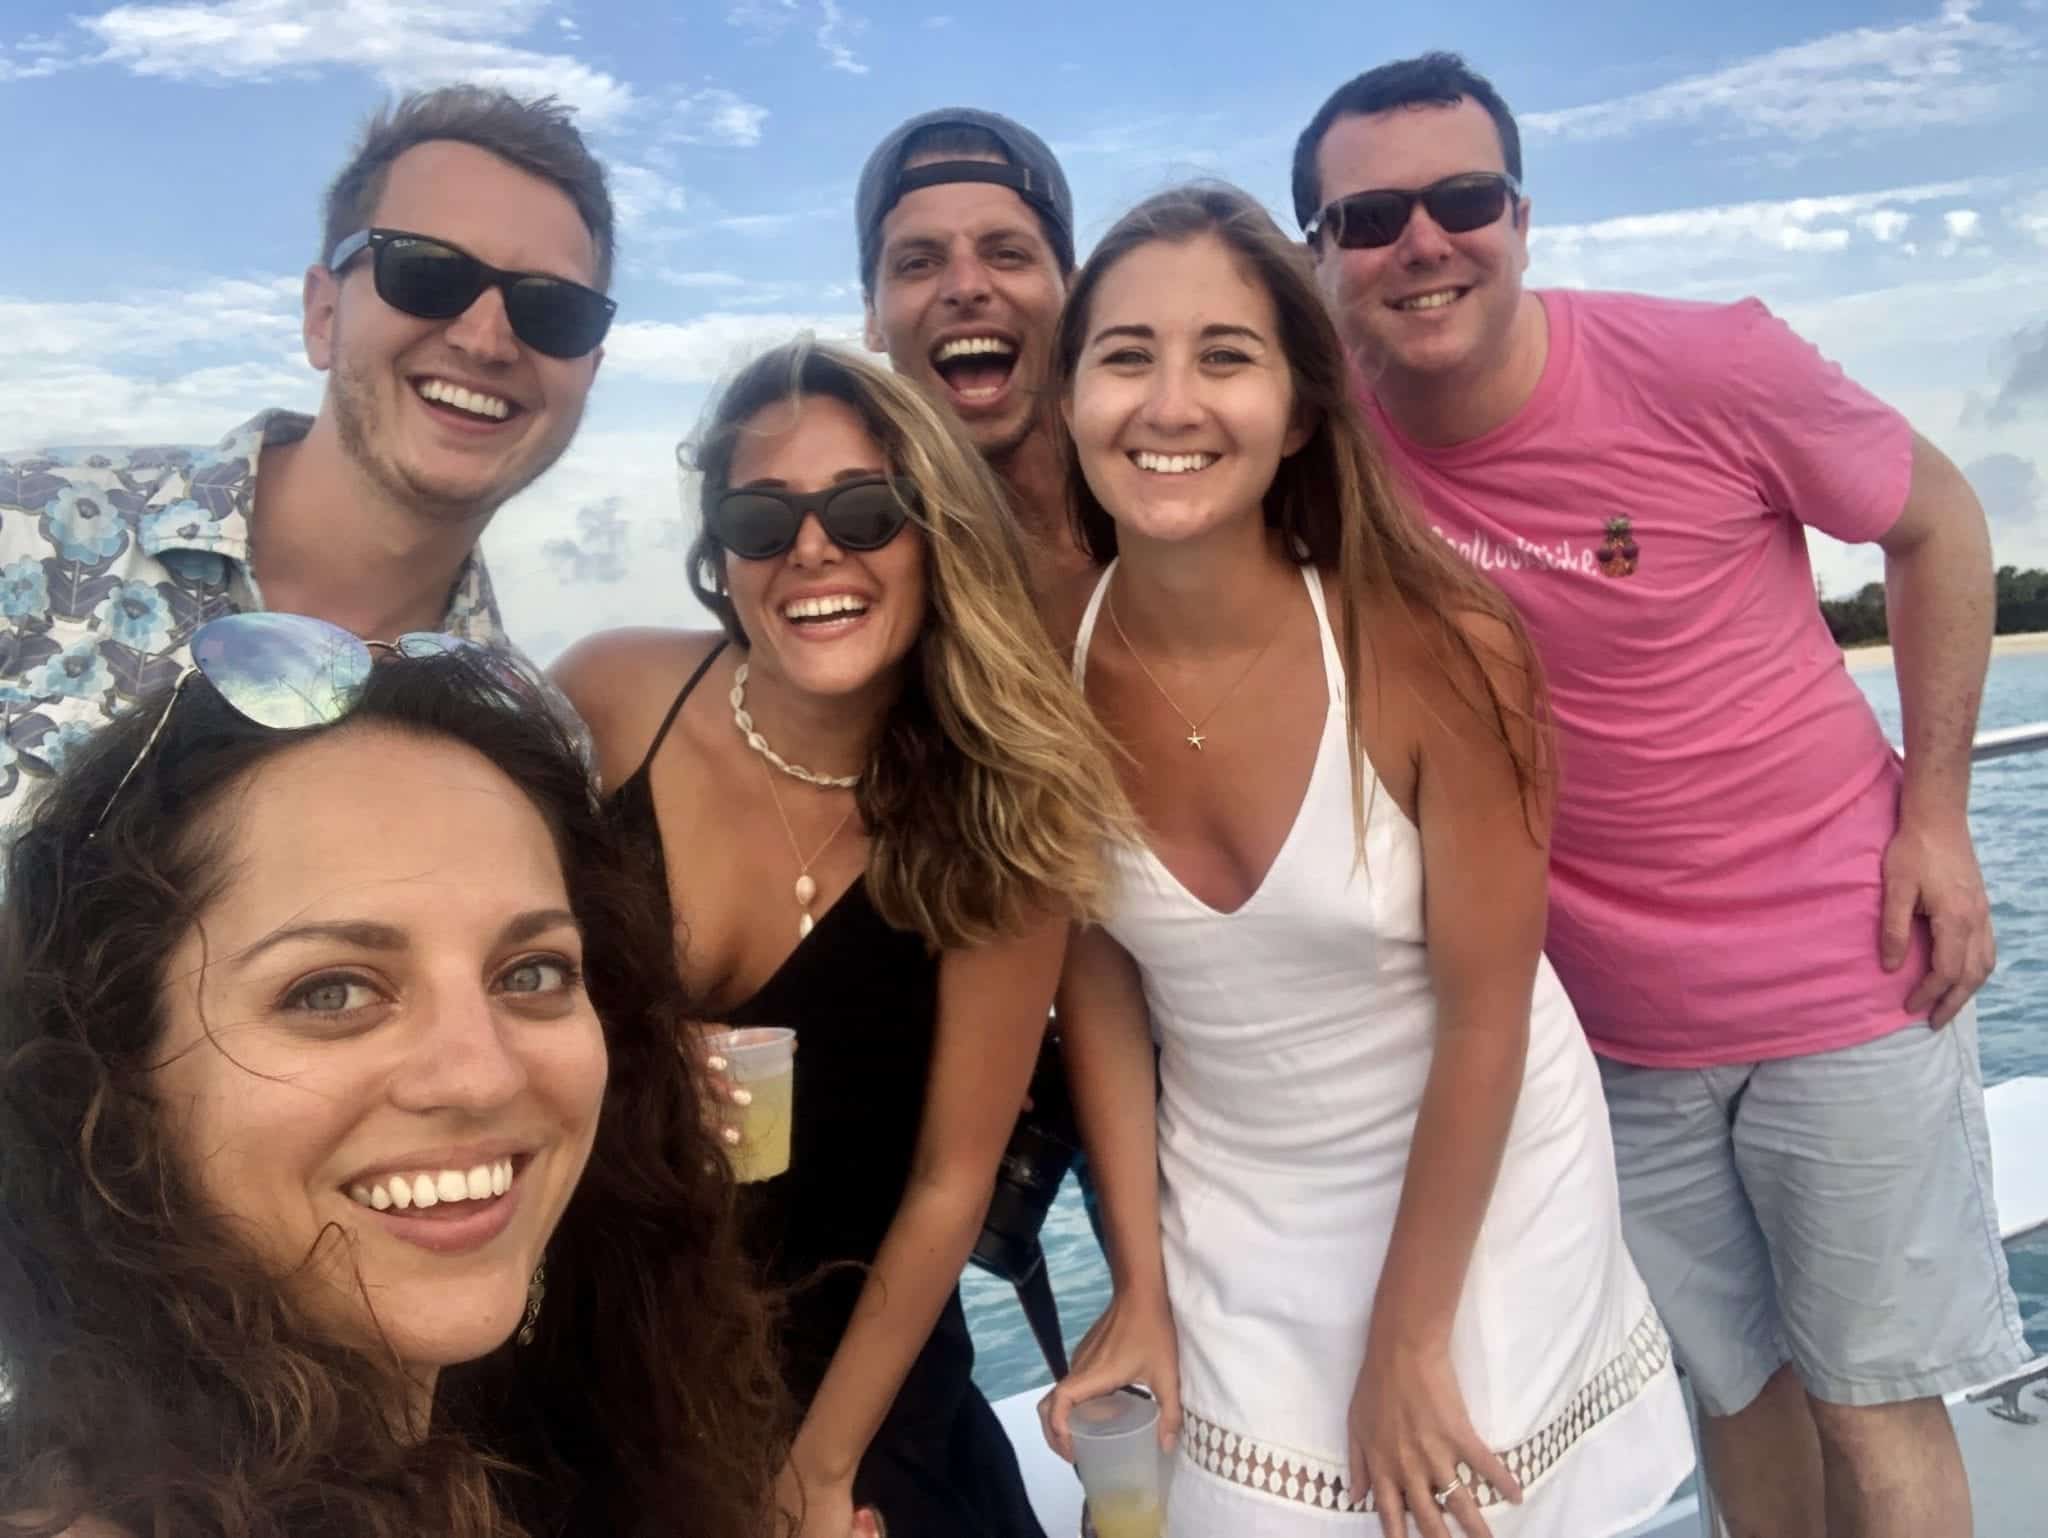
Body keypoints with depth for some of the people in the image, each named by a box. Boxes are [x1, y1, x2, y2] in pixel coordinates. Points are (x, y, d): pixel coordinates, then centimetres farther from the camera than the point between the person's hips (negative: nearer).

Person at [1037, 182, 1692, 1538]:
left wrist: (1408, 1336, -10)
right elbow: (1096, 979, -6)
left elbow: (1486, 1017, -17)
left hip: (1480, 1193, -2)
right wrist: (1141, 1287, -4)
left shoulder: (1434, 649, -25)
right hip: (1230, 1220, 2)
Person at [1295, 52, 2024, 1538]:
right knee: (1740, 1385, 18)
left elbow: (1937, 518, -1)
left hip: (1846, 983, -2)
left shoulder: (1709, 368, -17)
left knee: (1872, 1405, 9)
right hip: (1612, 1023, 2)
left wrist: (1935, 815, -5)